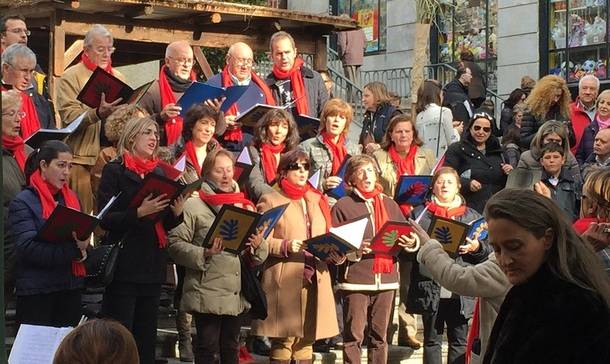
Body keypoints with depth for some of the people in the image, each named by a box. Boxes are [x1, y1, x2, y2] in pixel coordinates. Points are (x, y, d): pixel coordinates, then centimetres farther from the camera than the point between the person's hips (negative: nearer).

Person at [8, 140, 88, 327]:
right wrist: (74, 250, -24)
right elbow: (28, 247, -18)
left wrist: (83, 245, -10)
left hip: (71, 288, 6)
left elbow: (82, 235, 15)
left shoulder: (71, 198, 13)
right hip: (36, 291, -6)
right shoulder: (23, 202, -7)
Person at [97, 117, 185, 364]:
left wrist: (176, 213, -3)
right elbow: (105, 219, -10)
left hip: (152, 266, 6)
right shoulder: (115, 171, -2)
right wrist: (139, 212, -23)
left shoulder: (159, 173, 15)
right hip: (124, 266, -5)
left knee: (146, 338, 7)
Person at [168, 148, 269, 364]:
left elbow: (258, 257, 17)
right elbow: (175, 244, -9)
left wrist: (258, 245, -6)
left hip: (236, 295, 6)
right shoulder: (193, 206, -2)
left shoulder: (243, 206, 16)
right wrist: (204, 254, -22)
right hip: (207, 295, -5)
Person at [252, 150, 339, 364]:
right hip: (285, 282, -5)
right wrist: (286, 246, -20)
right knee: (283, 342, -7)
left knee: (306, 342, 6)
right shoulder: (270, 200, 3)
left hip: (315, 280, 5)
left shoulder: (318, 201, 20)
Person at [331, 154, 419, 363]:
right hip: (356, 279, -4)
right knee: (354, 336, -3)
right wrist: (355, 250, -21)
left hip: (386, 278, 4)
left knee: (380, 336, 9)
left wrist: (410, 242, -9)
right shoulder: (343, 206, 1)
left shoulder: (389, 205, 14)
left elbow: (404, 237, 13)